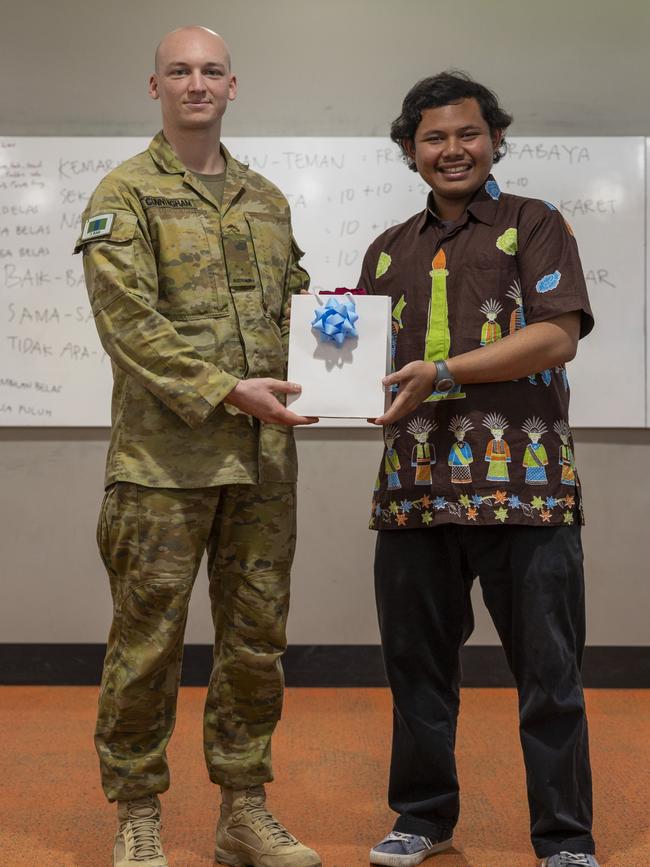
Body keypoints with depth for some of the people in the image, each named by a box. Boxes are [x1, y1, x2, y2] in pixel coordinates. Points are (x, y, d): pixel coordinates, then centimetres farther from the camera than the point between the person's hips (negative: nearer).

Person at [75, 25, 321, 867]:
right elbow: (129, 321, -12)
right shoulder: (124, 194, -1)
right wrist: (226, 390, -20)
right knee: (148, 640, 2)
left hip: (263, 458, 5)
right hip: (163, 458, -5)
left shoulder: (267, 200, 16)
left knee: (256, 638, 11)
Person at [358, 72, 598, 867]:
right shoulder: (390, 251, 17)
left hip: (522, 488, -4)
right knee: (417, 665, 12)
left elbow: (558, 335, -9)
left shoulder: (535, 227, 4)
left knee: (548, 673, 2)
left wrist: (444, 372, -17)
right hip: (414, 489, 4)